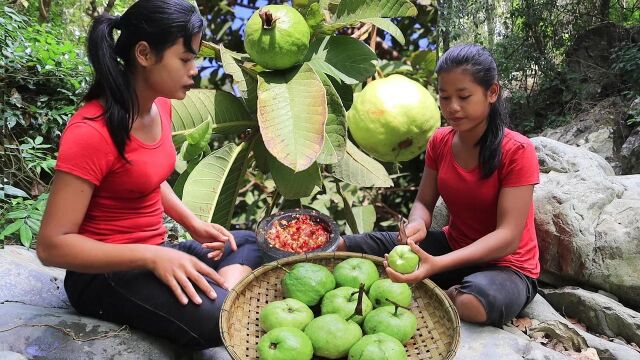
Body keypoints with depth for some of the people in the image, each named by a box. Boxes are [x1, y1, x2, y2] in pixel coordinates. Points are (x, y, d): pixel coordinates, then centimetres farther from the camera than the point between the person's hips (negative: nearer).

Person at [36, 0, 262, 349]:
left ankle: (226, 294, -6)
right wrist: (152, 256, -29)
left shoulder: (160, 106, 0)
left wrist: (194, 224, 3)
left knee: (248, 243, 16)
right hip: (104, 273, -9)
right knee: (219, 318, -31)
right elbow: (52, 245, -22)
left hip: (152, 255, 9)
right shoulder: (91, 132, -24)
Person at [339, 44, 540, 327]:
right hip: (451, 246, 4)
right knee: (341, 248, -8)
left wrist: (438, 264, -39)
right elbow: (424, 202, 1)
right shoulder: (439, 141, -2)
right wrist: (417, 225, -26)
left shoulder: (517, 151, -19)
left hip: (506, 265, -3)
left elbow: (508, 237, -25)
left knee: (473, 304, -41)